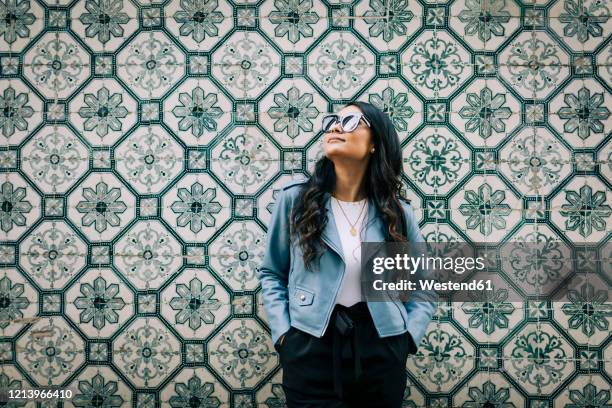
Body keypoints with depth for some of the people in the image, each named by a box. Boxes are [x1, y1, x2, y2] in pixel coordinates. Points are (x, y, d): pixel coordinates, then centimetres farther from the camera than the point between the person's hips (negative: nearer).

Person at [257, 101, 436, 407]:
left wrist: (407, 336, -2)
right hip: (311, 346, -2)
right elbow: (271, 273, 6)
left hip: (380, 349, 2)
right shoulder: (295, 199, -1)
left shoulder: (397, 212, 2)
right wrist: (282, 332, -4)